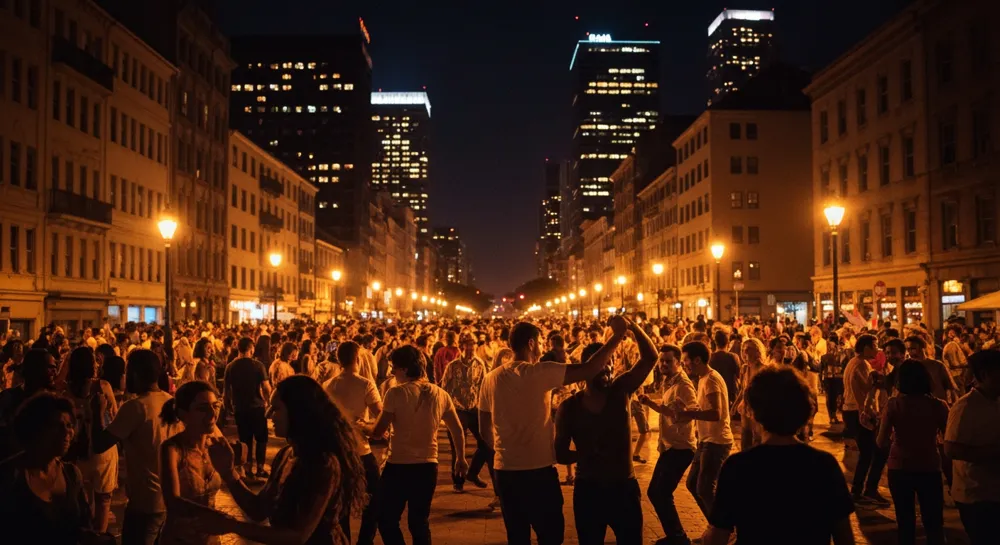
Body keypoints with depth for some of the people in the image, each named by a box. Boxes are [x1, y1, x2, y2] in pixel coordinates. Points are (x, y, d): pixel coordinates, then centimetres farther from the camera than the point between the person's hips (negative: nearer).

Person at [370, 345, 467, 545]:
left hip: (398, 466, -5)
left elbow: (378, 432, -9)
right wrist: (460, 458, 25)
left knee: (387, 521, 11)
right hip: (428, 467, 5)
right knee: (420, 523, 17)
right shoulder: (440, 394, 3)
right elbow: (458, 430, 11)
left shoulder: (396, 393, -12)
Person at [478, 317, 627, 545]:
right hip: (538, 470, -5)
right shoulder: (539, 372, -12)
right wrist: (618, 335, -10)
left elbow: (485, 430, 9)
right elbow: (589, 369, -17)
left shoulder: (491, 379, 4)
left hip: (505, 470, 5)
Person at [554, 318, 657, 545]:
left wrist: (632, 327, -27)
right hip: (588, 490, -1)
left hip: (624, 487, 1)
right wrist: (586, 455, -14)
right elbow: (560, 453, -1)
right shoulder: (569, 407, -6)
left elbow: (650, 358, -14)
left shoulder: (620, 390, -4)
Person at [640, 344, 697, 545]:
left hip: (680, 447, -10)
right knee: (654, 492, 13)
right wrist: (651, 403, 11)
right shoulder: (669, 383, 12)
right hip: (670, 446, 10)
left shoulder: (683, 385, -16)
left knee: (661, 493, -10)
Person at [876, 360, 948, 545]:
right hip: (929, 469, 0)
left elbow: (881, 443, -8)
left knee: (906, 524, 14)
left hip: (899, 469, 0)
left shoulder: (893, 404, -9)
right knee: (934, 525, 14)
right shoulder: (938, 405, -9)